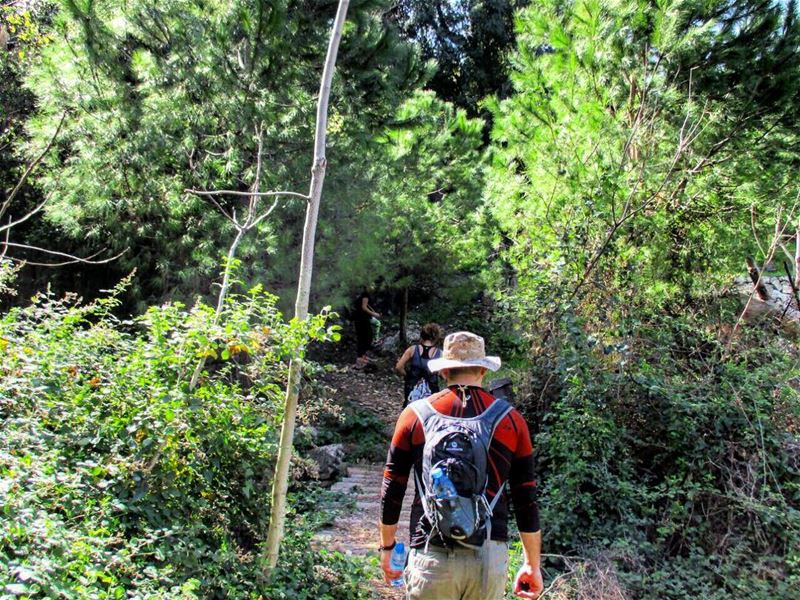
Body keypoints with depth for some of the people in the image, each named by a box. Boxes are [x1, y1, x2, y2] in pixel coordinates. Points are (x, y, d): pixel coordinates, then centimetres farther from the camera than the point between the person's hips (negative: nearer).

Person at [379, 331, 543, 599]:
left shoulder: (415, 414, 2)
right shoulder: (510, 419, 2)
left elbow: (391, 491, 6)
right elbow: (526, 501, 4)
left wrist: (387, 546, 19)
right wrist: (533, 565, 15)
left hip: (431, 556, -1)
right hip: (490, 556, 1)